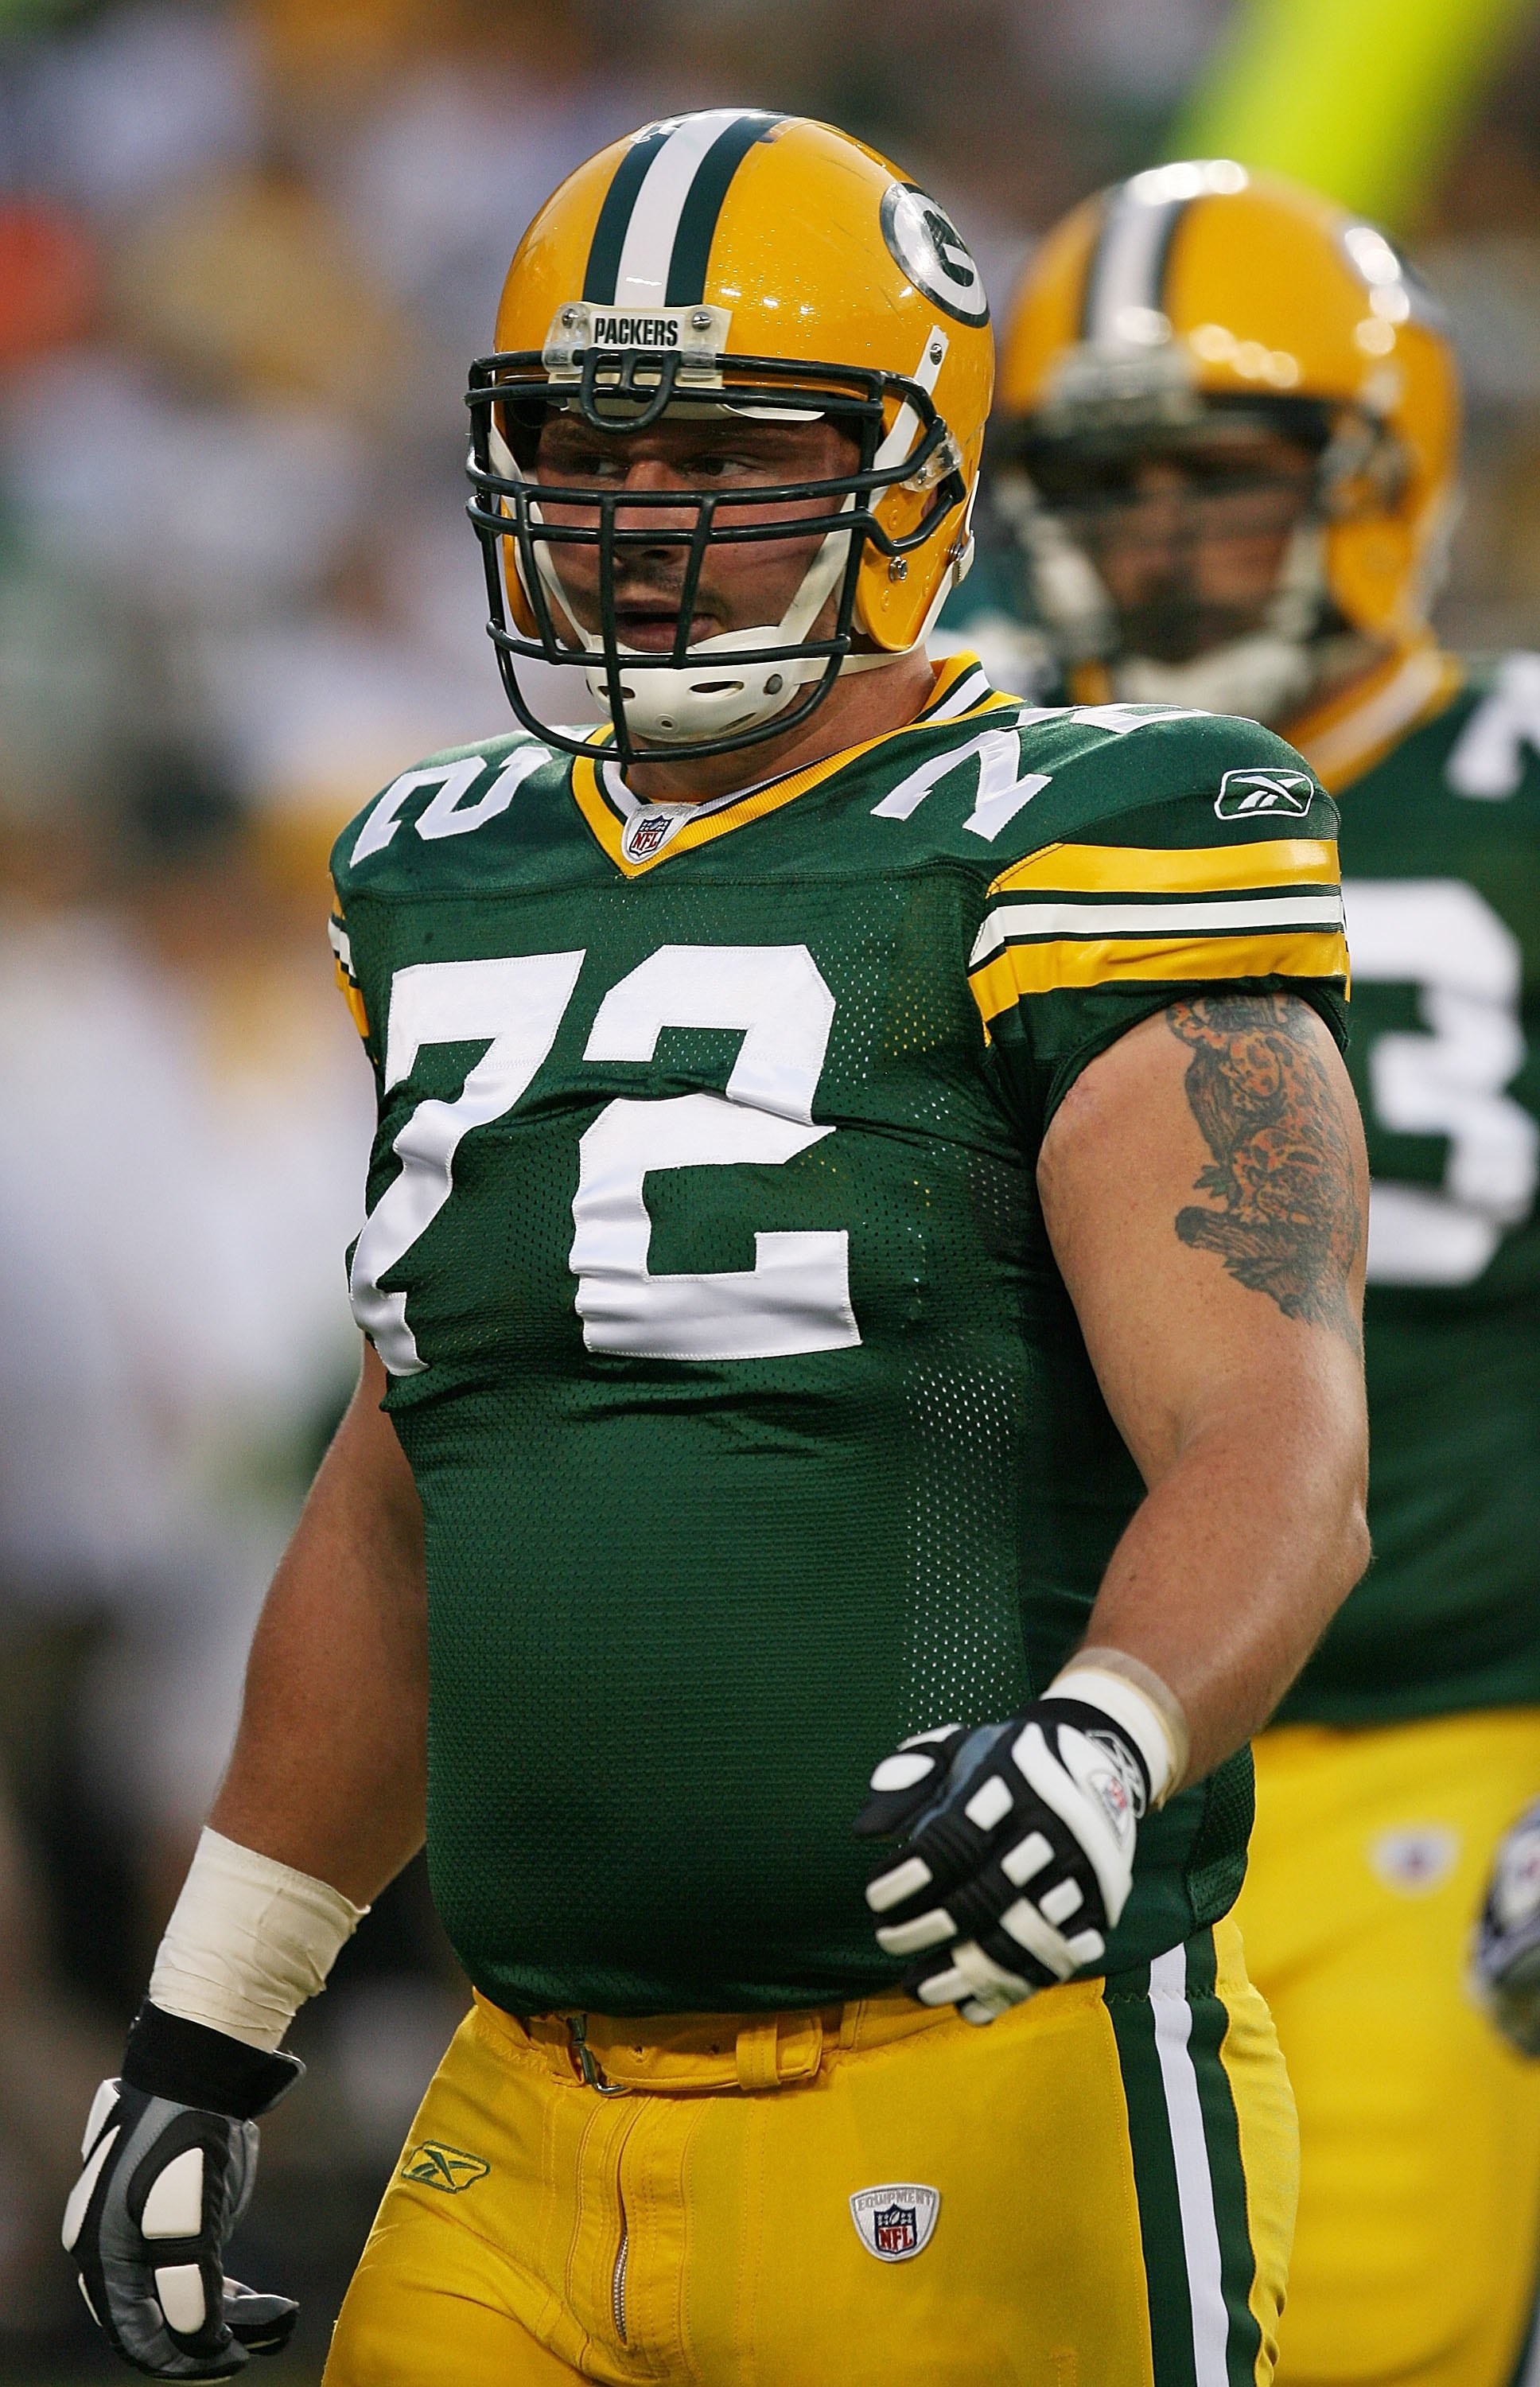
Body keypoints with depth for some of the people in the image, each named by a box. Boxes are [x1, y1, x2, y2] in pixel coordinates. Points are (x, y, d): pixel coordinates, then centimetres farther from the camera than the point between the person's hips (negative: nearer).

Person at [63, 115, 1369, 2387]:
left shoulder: (1065, 871, -7)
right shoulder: (462, 890, 15)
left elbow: (1278, 1454, -18)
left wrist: (1102, 1748, -38)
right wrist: (203, 2029, 24)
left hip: (977, 2141, -6)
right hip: (528, 2144, 6)